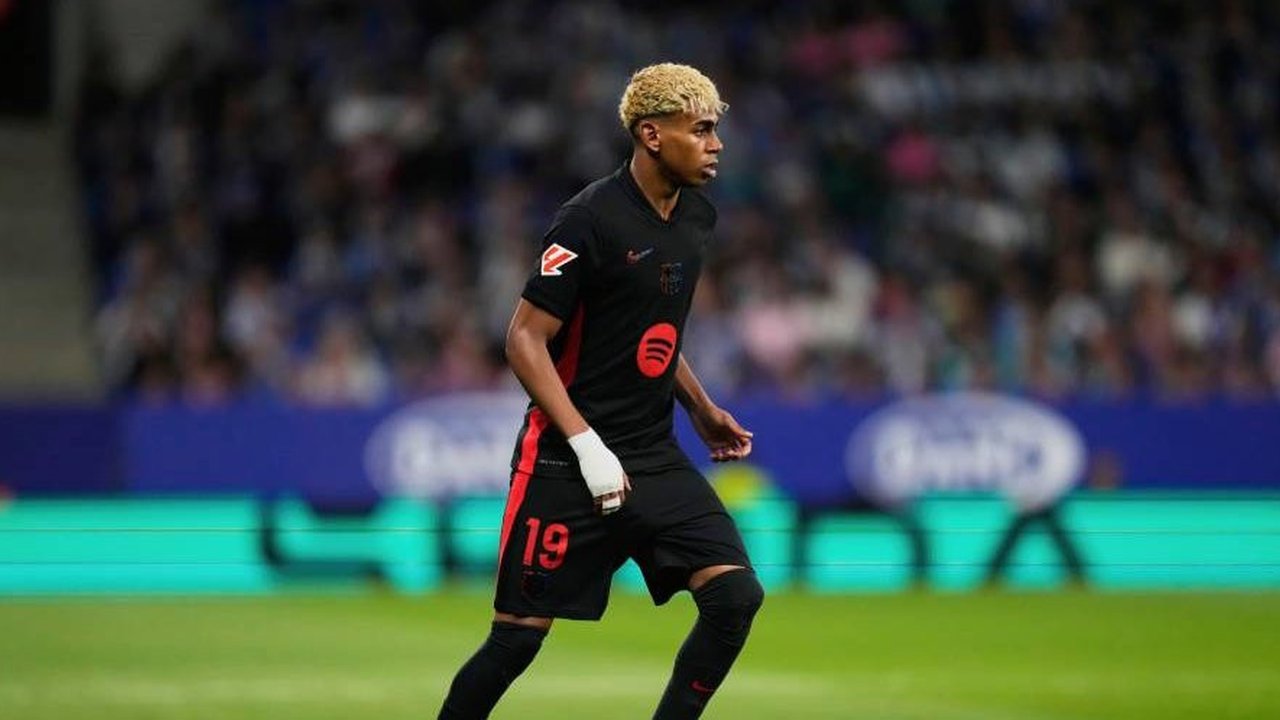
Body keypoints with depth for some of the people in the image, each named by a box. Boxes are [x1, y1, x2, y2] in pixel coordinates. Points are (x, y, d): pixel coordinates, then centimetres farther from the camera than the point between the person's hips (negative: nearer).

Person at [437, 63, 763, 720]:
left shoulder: (697, 217, 8)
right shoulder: (591, 220, -16)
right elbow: (525, 340, -16)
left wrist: (701, 408, 19)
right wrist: (587, 445, -22)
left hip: (656, 459, 7)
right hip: (566, 462, -7)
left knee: (736, 595, -10)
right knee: (518, 638, -3)